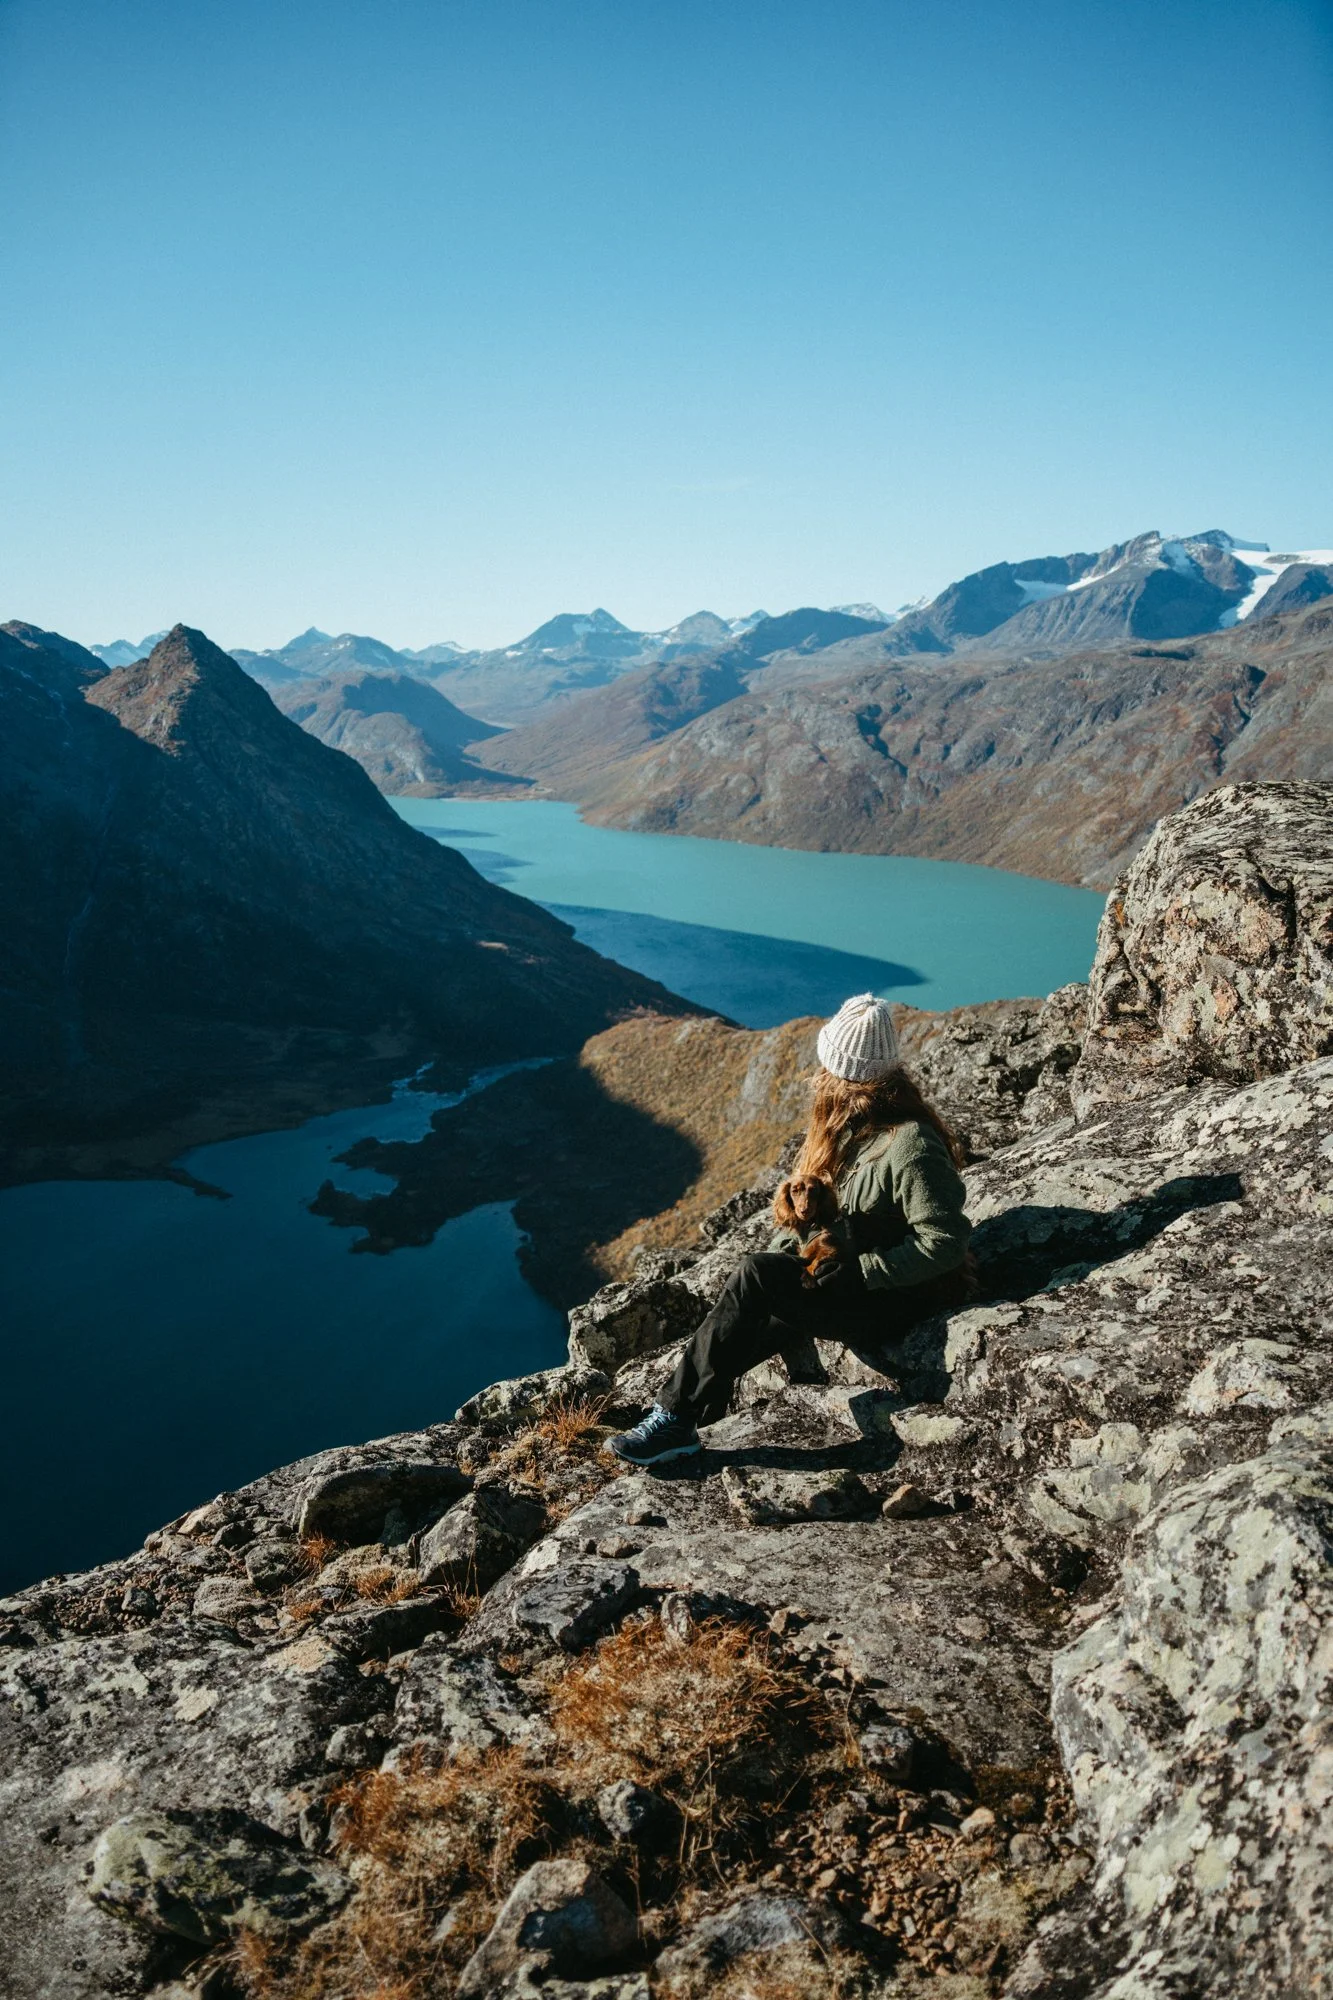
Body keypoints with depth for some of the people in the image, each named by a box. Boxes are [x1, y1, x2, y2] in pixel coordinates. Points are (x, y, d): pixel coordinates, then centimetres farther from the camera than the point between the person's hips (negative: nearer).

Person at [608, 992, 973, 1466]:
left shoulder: (909, 1145, -23)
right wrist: (782, 1249, -3)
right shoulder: (851, 1125, 5)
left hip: (890, 1300, -9)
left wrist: (858, 1270, -24)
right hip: (848, 1272, 9)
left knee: (754, 1277, -23)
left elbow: (946, 1240, -25)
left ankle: (677, 1417, -17)